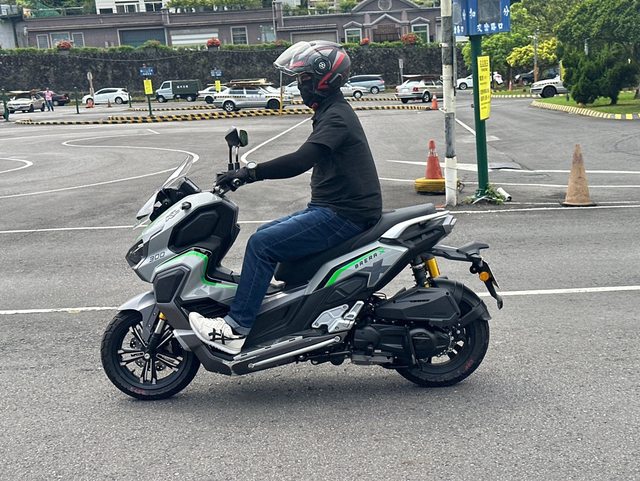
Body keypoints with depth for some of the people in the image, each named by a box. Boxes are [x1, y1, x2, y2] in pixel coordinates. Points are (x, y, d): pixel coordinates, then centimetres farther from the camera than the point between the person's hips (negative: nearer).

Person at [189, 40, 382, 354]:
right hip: (330, 208, 11)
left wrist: (252, 172, -27)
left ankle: (236, 328, -14)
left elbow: (301, 160, -30)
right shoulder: (331, 112, 18)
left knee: (262, 245, -17)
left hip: (343, 215, -11)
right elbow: (306, 159, 24)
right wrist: (253, 171, 18)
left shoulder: (336, 117, -16)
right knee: (265, 234, 14)